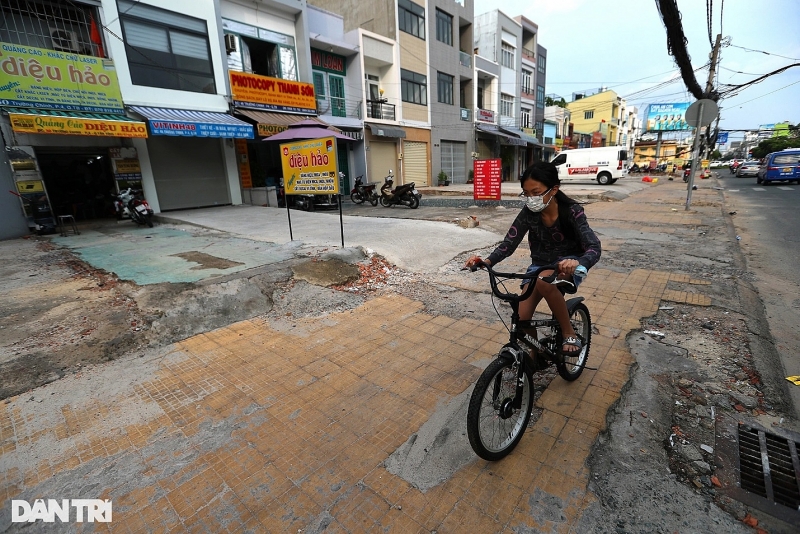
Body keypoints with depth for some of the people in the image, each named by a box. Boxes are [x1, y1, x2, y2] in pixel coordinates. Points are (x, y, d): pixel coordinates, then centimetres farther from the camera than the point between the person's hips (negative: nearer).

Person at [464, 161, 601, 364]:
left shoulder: (572, 211, -21)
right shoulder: (528, 212, -14)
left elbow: (594, 247, -29)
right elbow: (509, 243, -17)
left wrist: (578, 263, -54)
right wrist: (486, 261, -38)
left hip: (568, 263, -3)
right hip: (540, 263, 3)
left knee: (543, 281, -39)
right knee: (522, 317, -12)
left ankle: (569, 333, -16)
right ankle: (535, 355, 18)